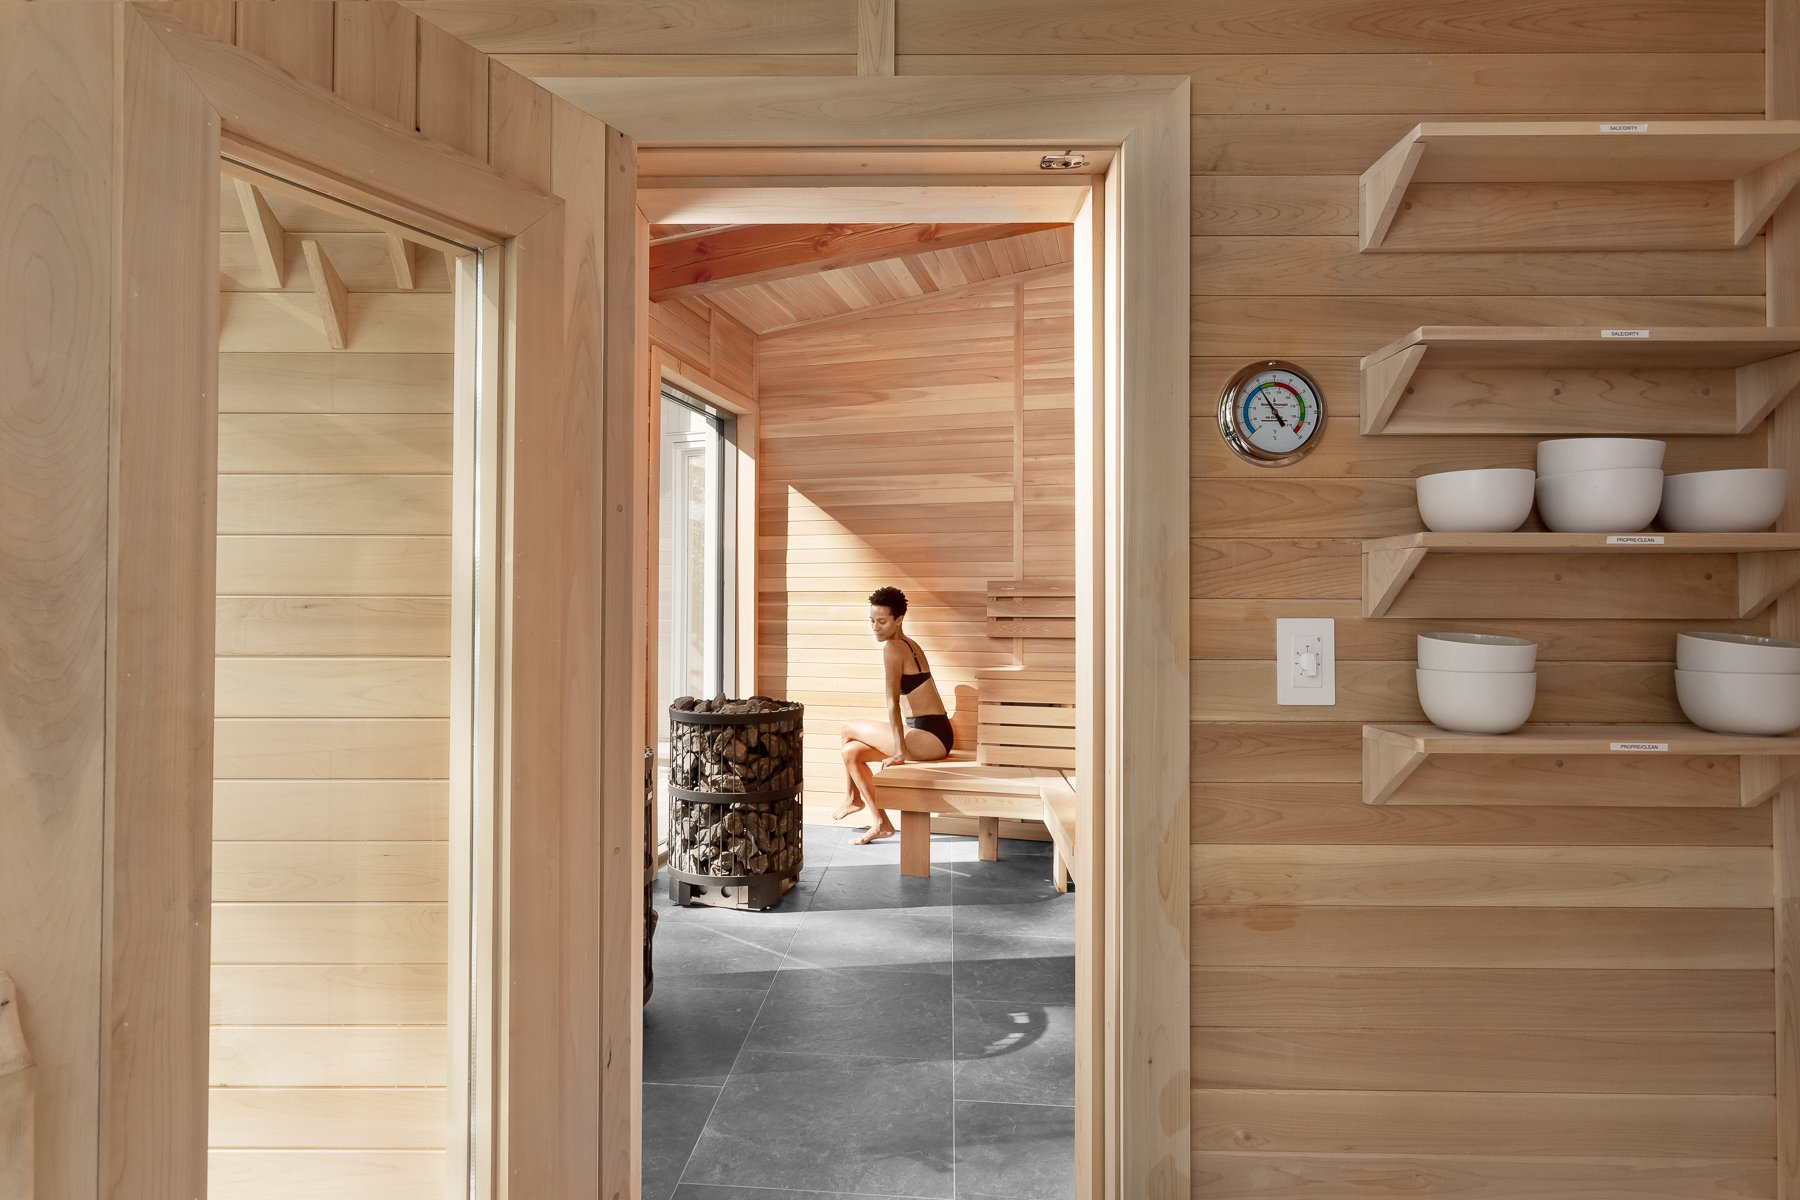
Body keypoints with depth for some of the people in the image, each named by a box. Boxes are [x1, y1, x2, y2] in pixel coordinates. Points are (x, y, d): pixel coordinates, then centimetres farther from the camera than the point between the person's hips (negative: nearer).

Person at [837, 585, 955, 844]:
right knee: (852, 752, 9)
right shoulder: (909, 644, 15)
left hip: (929, 738, -9)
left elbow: (893, 702, -17)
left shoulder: (892, 648, -14)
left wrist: (900, 752, -20)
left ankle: (852, 798, 21)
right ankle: (880, 823, 12)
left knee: (849, 730, 2)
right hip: (934, 734, 9)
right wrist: (901, 746, 20)